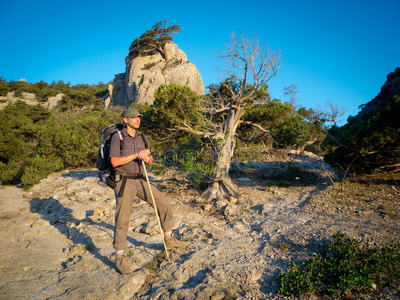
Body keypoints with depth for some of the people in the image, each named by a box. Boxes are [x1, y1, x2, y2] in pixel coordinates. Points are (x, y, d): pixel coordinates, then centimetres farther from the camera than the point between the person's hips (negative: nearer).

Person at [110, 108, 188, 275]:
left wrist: (147, 157, -14)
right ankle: (120, 258, 5)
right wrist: (136, 155, -20)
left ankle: (169, 239, 19)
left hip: (140, 180, 6)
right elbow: (114, 162, -17)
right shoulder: (117, 137, -7)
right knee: (123, 219, -8)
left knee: (164, 204, 3)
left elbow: (150, 162, 11)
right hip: (123, 181, -5)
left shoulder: (143, 138, 10)